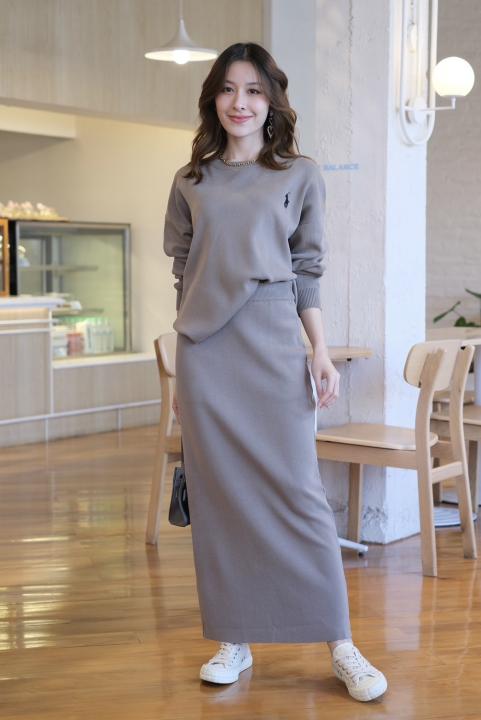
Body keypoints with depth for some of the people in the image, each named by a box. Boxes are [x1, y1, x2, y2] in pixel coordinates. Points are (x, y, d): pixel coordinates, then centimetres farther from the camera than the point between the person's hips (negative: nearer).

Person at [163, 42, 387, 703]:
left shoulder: (301, 176, 8)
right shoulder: (191, 182, 13)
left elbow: (307, 274, 7)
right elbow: (183, 275, 14)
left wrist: (320, 353, -3)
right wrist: (181, 373, 12)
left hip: (272, 346, -2)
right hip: (204, 352, 2)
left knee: (298, 490, -5)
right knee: (218, 495, 4)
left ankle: (341, 646, 3)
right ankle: (233, 641, 14)